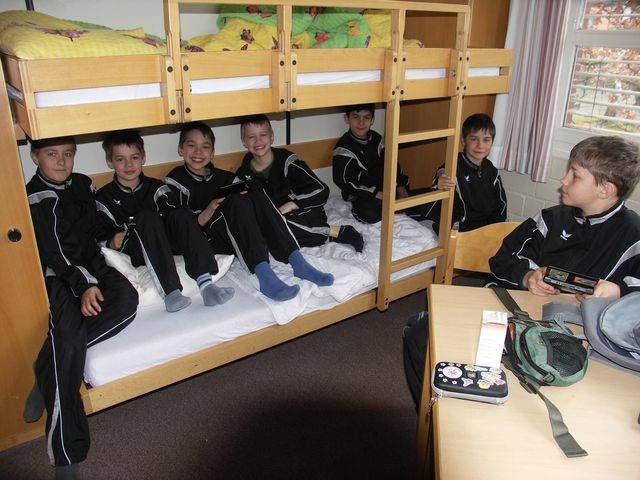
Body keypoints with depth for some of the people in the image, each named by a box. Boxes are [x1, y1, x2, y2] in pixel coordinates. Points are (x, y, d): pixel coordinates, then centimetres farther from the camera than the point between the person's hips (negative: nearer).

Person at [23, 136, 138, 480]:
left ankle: (48, 370, -20)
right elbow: (53, 253, -13)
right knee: (69, 339, -29)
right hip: (56, 275, -5)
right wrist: (83, 285, -26)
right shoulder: (34, 198, -4)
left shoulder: (83, 184, 14)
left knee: (126, 298, -29)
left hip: (90, 266, 5)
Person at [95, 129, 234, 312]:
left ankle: (205, 283, -42)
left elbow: (177, 218, -2)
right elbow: (98, 239, 5)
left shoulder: (156, 187, 12)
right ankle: (170, 292, -46)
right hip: (134, 254, -2)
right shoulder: (104, 198, 8)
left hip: (168, 245, 2)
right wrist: (111, 243, -15)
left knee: (181, 214, -25)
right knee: (147, 217, -30)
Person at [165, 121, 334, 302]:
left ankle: (297, 262, -30)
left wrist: (244, 190, -7)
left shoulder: (220, 176, 18)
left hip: (238, 236, 5)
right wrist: (210, 210, -22)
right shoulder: (176, 181, 1)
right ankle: (264, 274, -44)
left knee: (257, 195, -18)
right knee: (237, 203, -29)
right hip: (206, 241, -5)